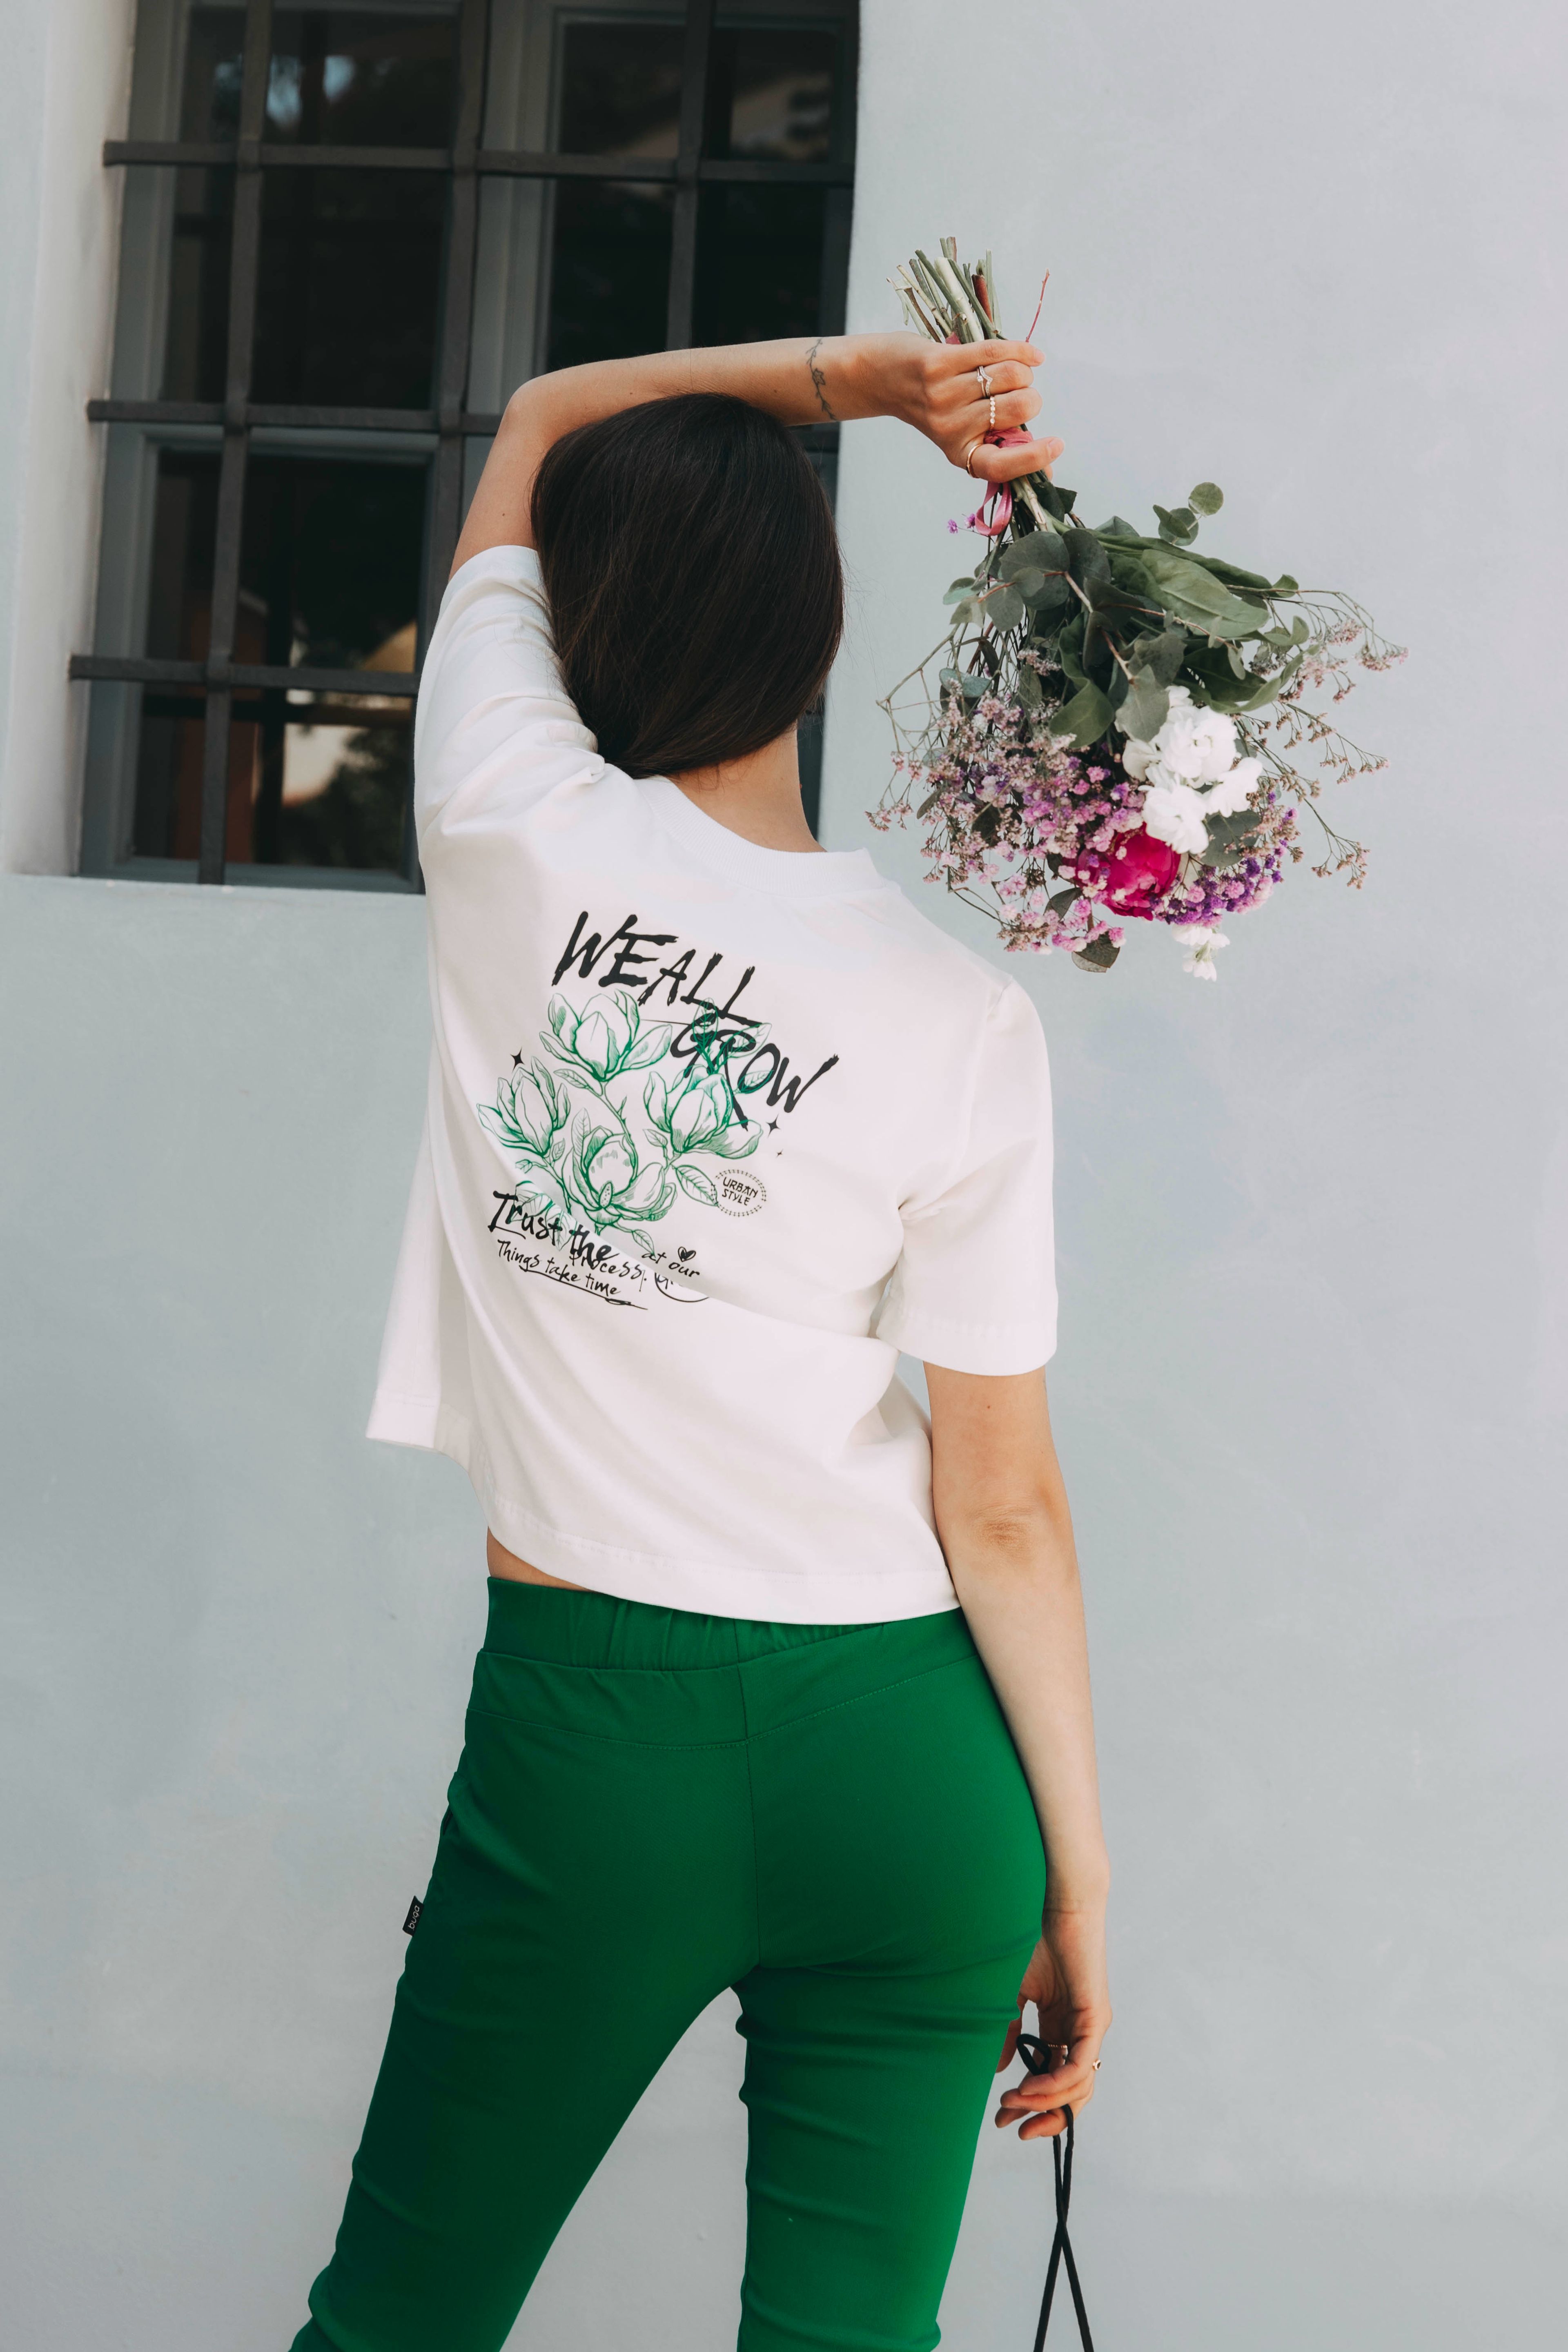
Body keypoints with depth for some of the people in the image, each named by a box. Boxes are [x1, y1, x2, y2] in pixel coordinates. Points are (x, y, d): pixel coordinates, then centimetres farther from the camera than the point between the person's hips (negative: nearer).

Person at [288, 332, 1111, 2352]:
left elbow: (534, 424, 13)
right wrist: (1078, 1876, 5)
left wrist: (858, 369, 5)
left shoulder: (515, 834, -7)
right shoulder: (962, 1022, -6)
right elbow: (1004, 1510, -3)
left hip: (596, 1729, -1)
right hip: (909, 1751, 1)